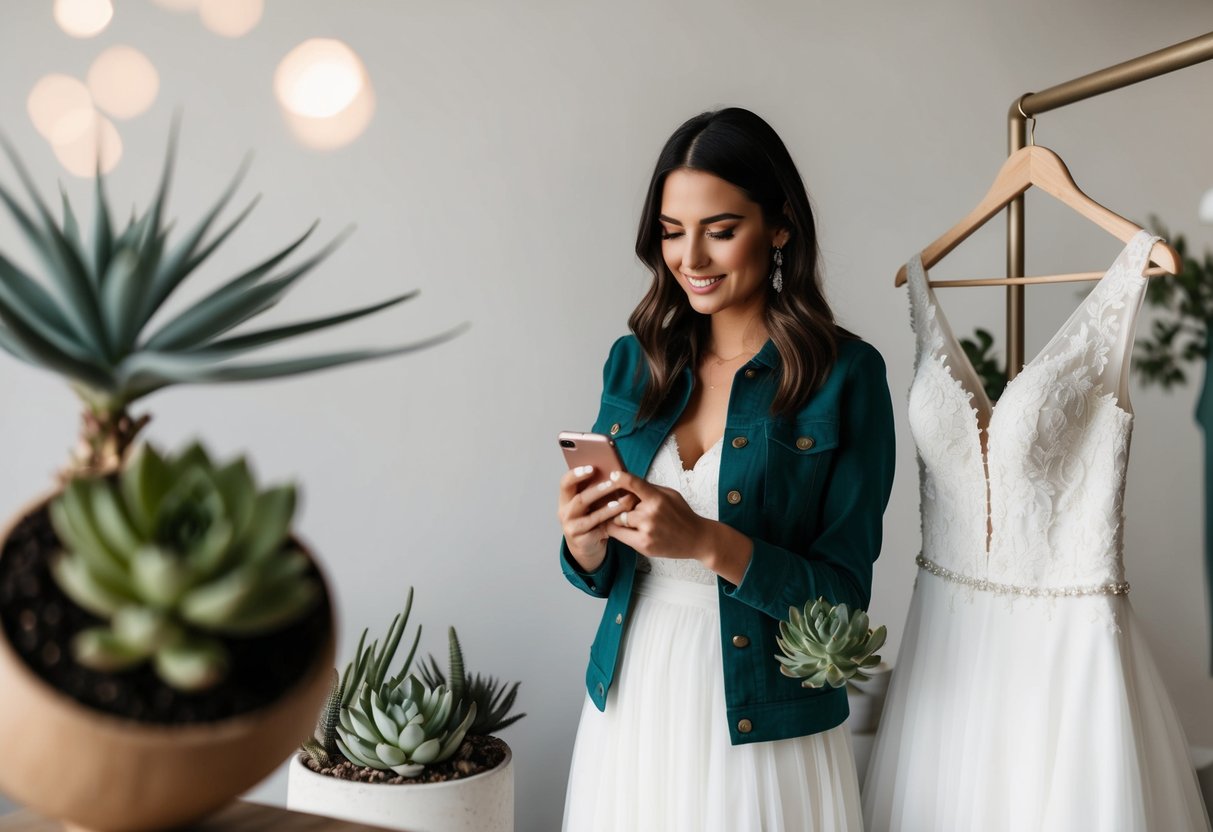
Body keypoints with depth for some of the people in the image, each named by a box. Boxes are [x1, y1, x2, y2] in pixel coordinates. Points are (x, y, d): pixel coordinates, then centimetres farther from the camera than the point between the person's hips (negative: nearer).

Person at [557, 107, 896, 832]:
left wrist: (709, 543, -26)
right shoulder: (635, 362, 1)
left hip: (763, 728, -4)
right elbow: (602, 574, 7)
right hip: (629, 704, 4)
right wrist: (584, 539, -15)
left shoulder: (845, 373, -12)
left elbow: (843, 594, -13)